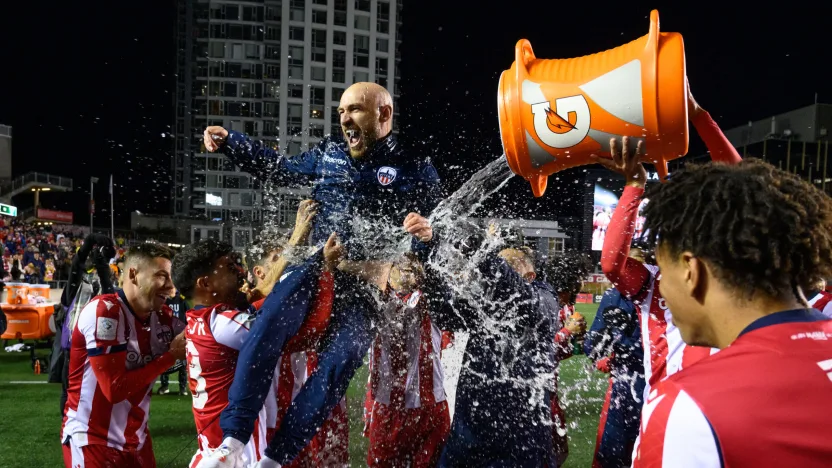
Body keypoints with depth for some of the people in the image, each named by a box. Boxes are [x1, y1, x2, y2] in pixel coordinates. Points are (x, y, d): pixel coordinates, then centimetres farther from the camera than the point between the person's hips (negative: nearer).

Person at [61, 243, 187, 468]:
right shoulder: (104, 311, -19)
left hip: (137, 440, 7)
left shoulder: (163, 317, 3)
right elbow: (115, 389, -22)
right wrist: (169, 355, -18)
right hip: (92, 441, -7)